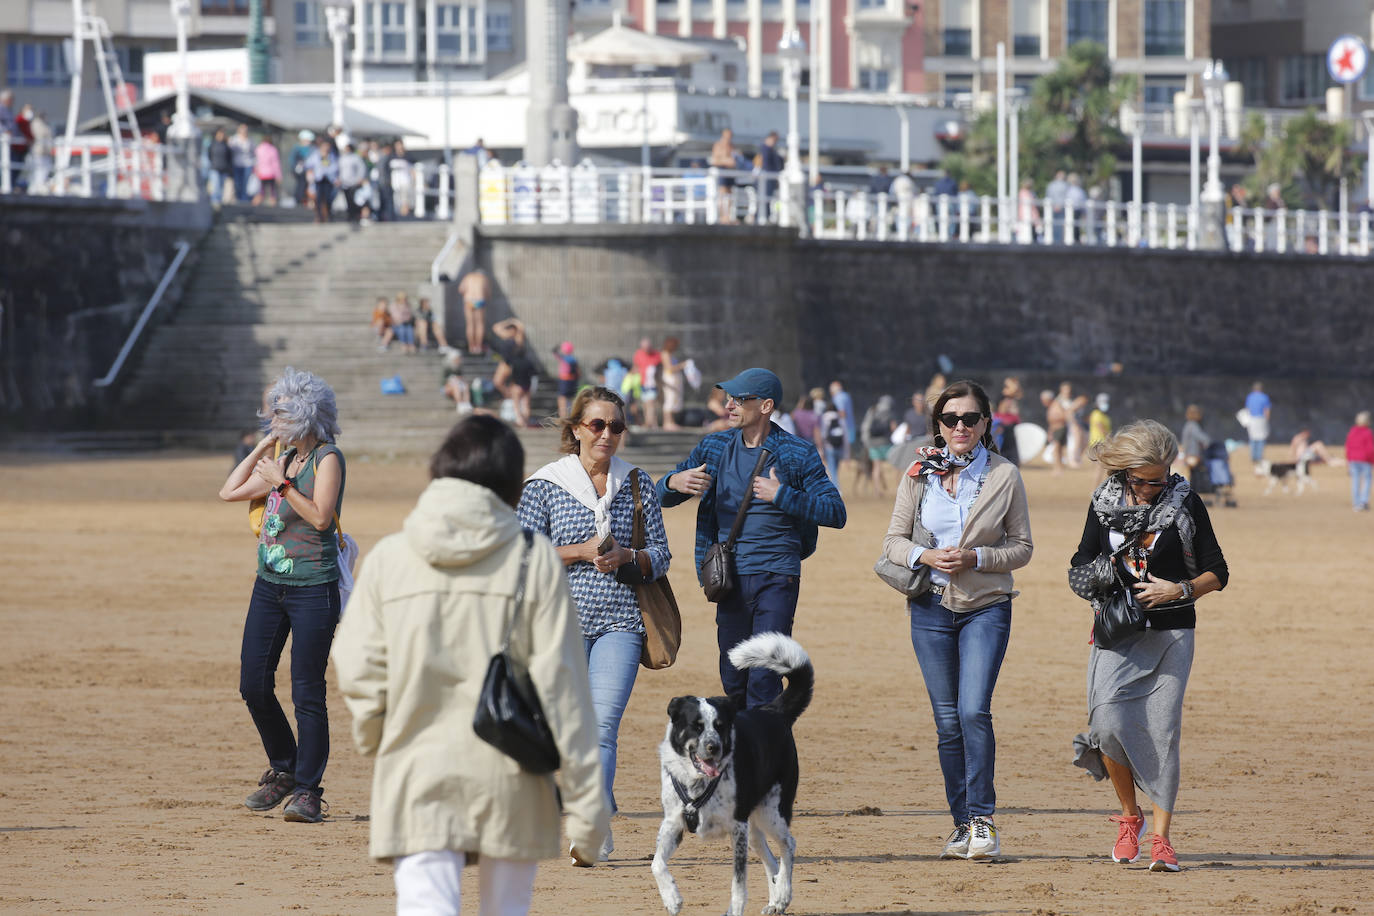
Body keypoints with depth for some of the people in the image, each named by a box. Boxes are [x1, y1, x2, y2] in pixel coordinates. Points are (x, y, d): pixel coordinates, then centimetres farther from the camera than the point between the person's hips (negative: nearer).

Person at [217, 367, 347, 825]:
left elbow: (320, 516, -19)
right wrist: (263, 447, 14)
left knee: (307, 693, -6)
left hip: (313, 587, -8)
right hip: (270, 583, 8)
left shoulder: (327, 459, -8)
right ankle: (283, 770, 25)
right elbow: (229, 492, 18)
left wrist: (282, 483, -18)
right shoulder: (283, 460, 14)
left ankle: (307, 790, 0)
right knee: (253, 684, 6)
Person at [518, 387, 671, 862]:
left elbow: (660, 555, 12)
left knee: (604, 722, -15)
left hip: (620, 621, 0)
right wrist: (583, 552, -12)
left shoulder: (638, 484, 9)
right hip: (562, 620, 0)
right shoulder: (544, 485, 3)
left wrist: (626, 556, -9)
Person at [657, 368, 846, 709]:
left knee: (763, 681, -14)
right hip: (730, 578, 5)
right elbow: (662, 497, 13)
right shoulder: (714, 448, 9)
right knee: (733, 680, 11)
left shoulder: (798, 454, -3)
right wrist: (675, 483, -11)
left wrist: (782, 496, -19)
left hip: (776, 578, -5)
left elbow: (836, 513, -8)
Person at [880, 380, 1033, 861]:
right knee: (948, 720, 3)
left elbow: (1021, 547, 2)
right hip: (932, 607, 2)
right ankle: (962, 823, 12)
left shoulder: (1004, 476, -1)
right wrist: (924, 556, -13)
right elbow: (893, 540, 7)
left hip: (986, 608, -2)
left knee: (974, 710, -16)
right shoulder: (919, 474, 5)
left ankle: (983, 821, -10)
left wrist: (975, 558, -14)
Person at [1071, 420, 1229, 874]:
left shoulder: (1185, 503, -1)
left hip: (1171, 632, -1)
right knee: (1108, 723, -15)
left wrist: (1179, 590, -16)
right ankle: (1130, 816, 7)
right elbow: (1082, 562, 16)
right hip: (1117, 632, 1)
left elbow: (1216, 572, 3)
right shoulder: (1105, 503, 5)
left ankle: (1161, 838, -1)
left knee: (1162, 730, -7)